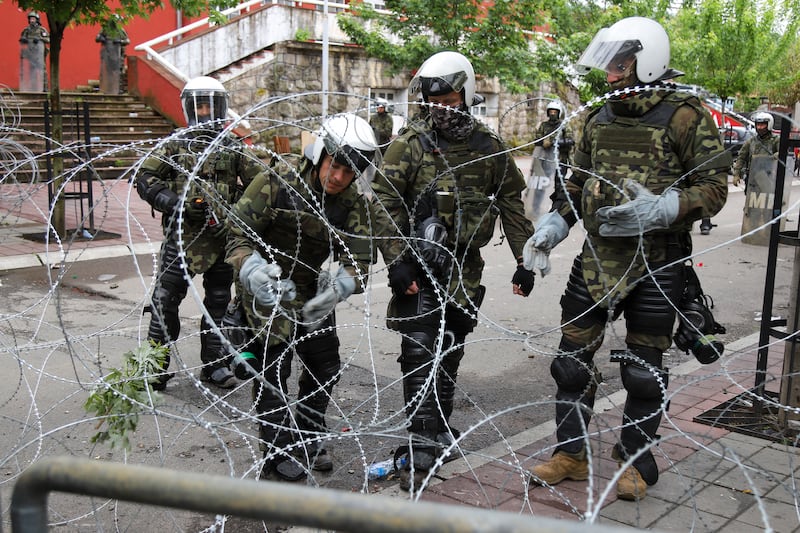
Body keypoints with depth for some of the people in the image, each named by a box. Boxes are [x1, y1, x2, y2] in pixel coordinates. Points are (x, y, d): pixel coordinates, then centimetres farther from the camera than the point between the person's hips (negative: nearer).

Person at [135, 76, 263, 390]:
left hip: (222, 233, 3)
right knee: (166, 299, -4)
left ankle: (214, 364, 23)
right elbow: (145, 178, 1)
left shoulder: (233, 148, 10)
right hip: (182, 232, -2)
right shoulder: (174, 144, 5)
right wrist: (168, 199, -16)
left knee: (219, 300, 10)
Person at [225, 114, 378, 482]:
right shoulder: (275, 185, -20)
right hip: (267, 293, -5)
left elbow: (358, 258, -14)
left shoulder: (353, 205, -6)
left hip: (311, 295, 6)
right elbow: (238, 234, -19)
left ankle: (308, 442, 36)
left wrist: (340, 287, -36)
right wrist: (252, 269, -39)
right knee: (273, 374, -6)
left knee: (325, 368, 13)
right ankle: (277, 460, 11)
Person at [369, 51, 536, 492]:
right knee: (420, 354, -10)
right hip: (420, 268, -4)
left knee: (450, 354, 13)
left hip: (466, 269, 4)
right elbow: (385, 203, -8)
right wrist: (396, 259, -17)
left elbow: (511, 204, 11)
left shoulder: (489, 146, 6)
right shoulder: (410, 144, -4)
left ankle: (439, 432, 27)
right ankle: (422, 447, -6)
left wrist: (524, 260, 8)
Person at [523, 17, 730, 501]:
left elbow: (714, 188, -10)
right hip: (597, 258, 6)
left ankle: (635, 461, 25)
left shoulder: (684, 116, -8)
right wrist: (552, 228, 3)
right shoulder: (599, 120, 11)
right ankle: (571, 454, 24)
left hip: (656, 264, -5)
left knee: (643, 368, 6)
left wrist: (661, 209, -26)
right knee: (573, 356, 8)